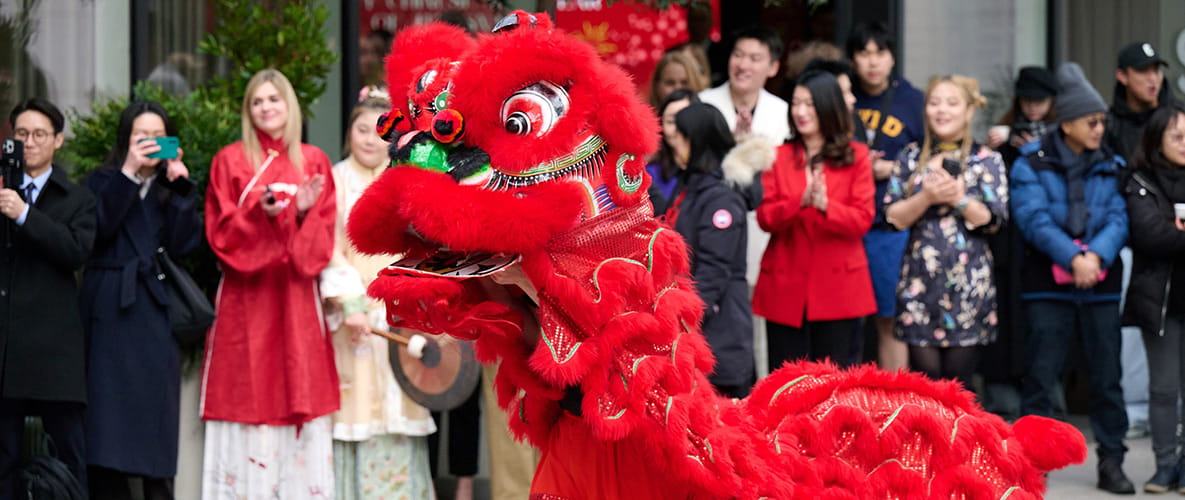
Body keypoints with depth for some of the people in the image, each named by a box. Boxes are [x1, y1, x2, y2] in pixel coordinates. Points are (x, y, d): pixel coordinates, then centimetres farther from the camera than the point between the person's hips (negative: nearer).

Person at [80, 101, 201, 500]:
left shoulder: (172, 187, 15)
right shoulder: (103, 182, 9)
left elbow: (183, 244, 0)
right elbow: (98, 228, -12)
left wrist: (179, 187, -6)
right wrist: (128, 173, -13)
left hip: (157, 314, 2)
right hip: (111, 314, -2)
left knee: (157, 414, 0)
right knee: (110, 409, -7)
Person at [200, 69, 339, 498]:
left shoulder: (313, 163, 11)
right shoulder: (230, 161, 4)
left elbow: (324, 238, 7)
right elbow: (221, 234, -3)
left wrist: (304, 212, -12)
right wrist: (258, 213, -19)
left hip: (296, 299, 2)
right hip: (246, 298, -2)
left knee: (300, 394, -1)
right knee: (248, 394, -5)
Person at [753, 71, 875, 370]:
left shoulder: (855, 157, 4)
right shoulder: (779, 157, 9)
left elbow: (862, 220, -4)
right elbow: (765, 218, 0)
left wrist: (825, 205, -22)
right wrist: (800, 202, -19)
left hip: (838, 288, -1)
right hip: (785, 288, 1)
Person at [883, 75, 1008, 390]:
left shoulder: (987, 161, 6)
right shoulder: (911, 159, 11)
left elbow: (994, 219, -2)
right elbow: (893, 217, 4)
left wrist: (959, 198, -15)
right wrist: (926, 198, -12)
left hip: (968, 284, -1)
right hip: (920, 281, 1)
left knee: (958, 381, -1)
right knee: (925, 374, -3)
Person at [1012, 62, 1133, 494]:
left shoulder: (1110, 166, 10)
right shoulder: (1032, 163, -1)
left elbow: (1119, 217, 0)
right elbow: (1033, 219, -12)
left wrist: (1096, 254, -19)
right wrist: (1072, 258, -23)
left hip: (1101, 284, 3)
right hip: (1049, 285, -3)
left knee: (1107, 376, 4)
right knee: (1040, 376, -2)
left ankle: (1111, 462, 12)